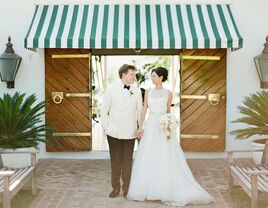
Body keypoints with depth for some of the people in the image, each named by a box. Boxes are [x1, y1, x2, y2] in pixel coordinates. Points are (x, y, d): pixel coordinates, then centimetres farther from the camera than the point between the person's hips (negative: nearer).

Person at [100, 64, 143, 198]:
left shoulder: (137, 91, 1)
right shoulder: (111, 90, -1)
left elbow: (140, 111, 5)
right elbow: (104, 111, 4)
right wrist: (106, 128, 0)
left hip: (130, 133, 1)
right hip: (114, 133, 0)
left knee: (127, 162, 5)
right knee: (115, 162, 8)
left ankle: (126, 189, 17)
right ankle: (115, 188, 20)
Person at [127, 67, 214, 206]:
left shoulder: (168, 93, 2)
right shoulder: (148, 92, 6)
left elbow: (169, 111, 6)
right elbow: (144, 110, 6)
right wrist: (140, 126, -4)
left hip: (163, 127, -2)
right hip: (150, 126, 2)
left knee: (166, 160, -2)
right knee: (148, 159, 3)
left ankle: (168, 191, 7)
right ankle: (147, 190, 12)